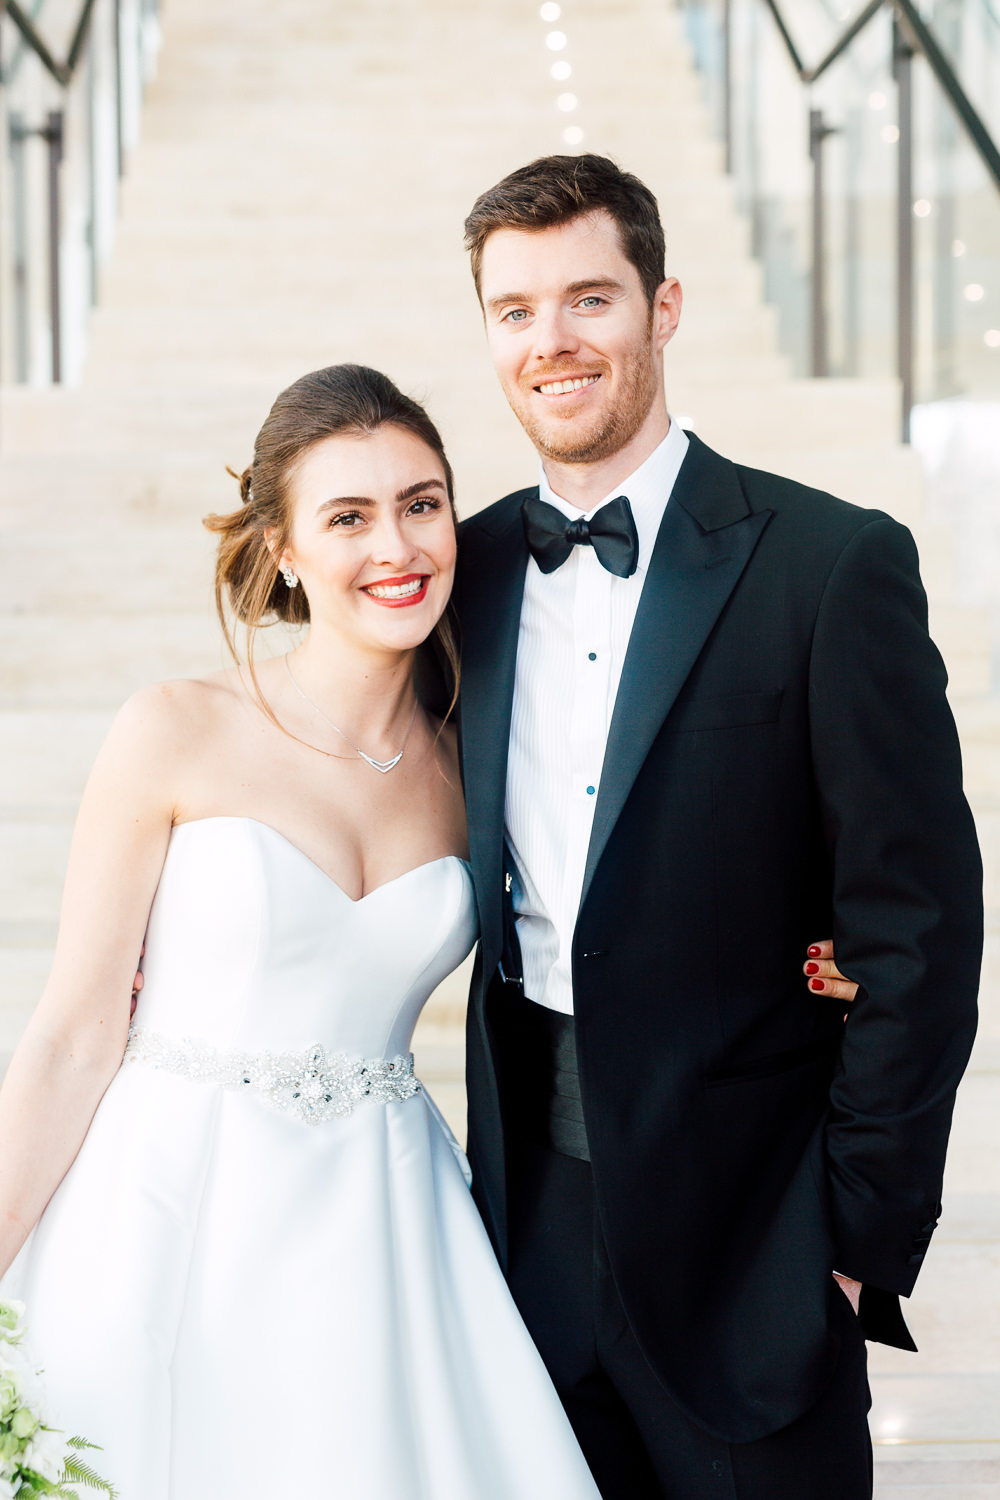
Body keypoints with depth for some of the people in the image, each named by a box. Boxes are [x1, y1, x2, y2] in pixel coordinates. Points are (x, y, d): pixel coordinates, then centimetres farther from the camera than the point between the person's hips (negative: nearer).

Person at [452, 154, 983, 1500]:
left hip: (746, 1224, -4)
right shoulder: (469, 570, 5)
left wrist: (864, 1235, -11)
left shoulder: (834, 563, -11)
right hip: (533, 1210, 4)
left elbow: (918, 929, -11)